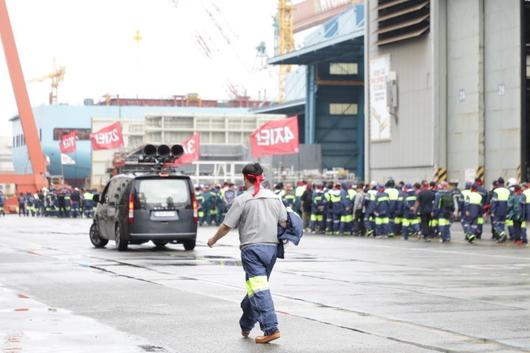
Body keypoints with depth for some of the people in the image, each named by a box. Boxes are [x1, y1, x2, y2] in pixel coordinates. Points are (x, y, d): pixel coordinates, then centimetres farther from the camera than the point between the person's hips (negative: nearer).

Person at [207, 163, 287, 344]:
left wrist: (213, 240, 14)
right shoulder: (274, 197, 9)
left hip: (252, 248, -6)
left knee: (259, 289, -11)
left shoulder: (242, 199, -5)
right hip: (272, 247, 6)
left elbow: (226, 226, -3)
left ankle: (271, 328, -22)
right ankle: (245, 326, 29)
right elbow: (284, 223, 7)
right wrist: (281, 239, 26)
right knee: (255, 288, 18)